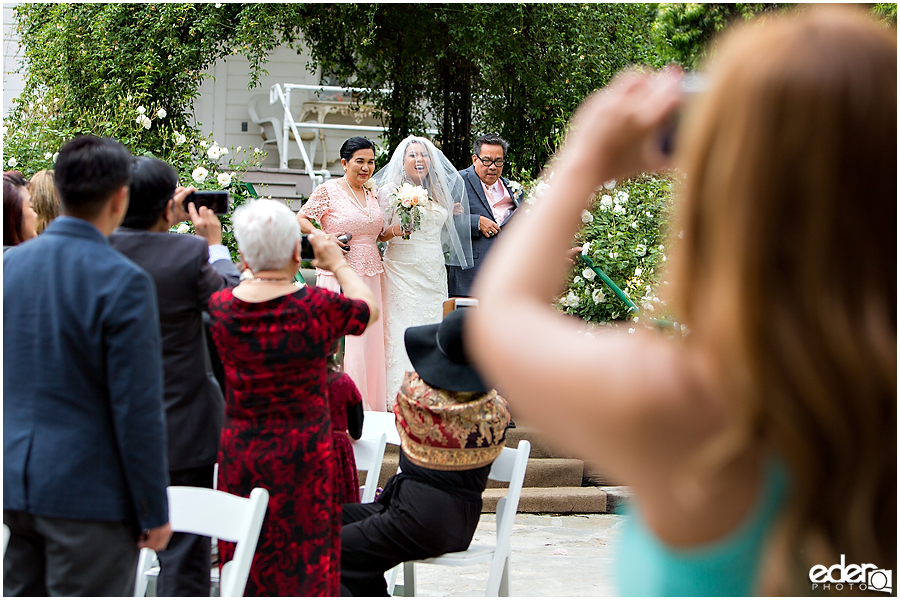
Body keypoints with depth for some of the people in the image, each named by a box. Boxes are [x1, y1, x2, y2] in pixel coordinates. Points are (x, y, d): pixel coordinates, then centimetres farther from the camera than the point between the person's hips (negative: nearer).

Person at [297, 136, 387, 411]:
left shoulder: (372, 193, 13)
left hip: (370, 274, 6)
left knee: (370, 339, 7)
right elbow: (300, 220, -5)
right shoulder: (329, 190, -6)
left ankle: (369, 405, 15)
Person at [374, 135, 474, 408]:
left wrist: (450, 215, 15)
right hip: (403, 271, -6)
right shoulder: (391, 189, -1)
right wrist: (394, 230, -22)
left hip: (434, 272, 6)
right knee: (404, 332, -10)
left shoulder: (438, 193, 16)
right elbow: (379, 234, -2)